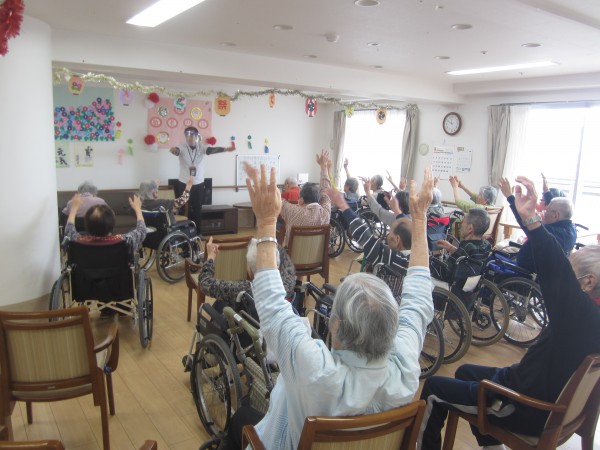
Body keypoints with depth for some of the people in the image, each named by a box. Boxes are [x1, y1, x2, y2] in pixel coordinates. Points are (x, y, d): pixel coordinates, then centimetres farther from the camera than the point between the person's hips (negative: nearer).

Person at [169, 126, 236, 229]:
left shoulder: (201, 147, -3)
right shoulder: (182, 148, -7)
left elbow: (212, 150, -19)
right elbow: (176, 150, -28)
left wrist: (226, 149, -37)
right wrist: (173, 150, -54)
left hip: (199, 184, 1)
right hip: (184, 184, -1)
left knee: (197, 209, 7)